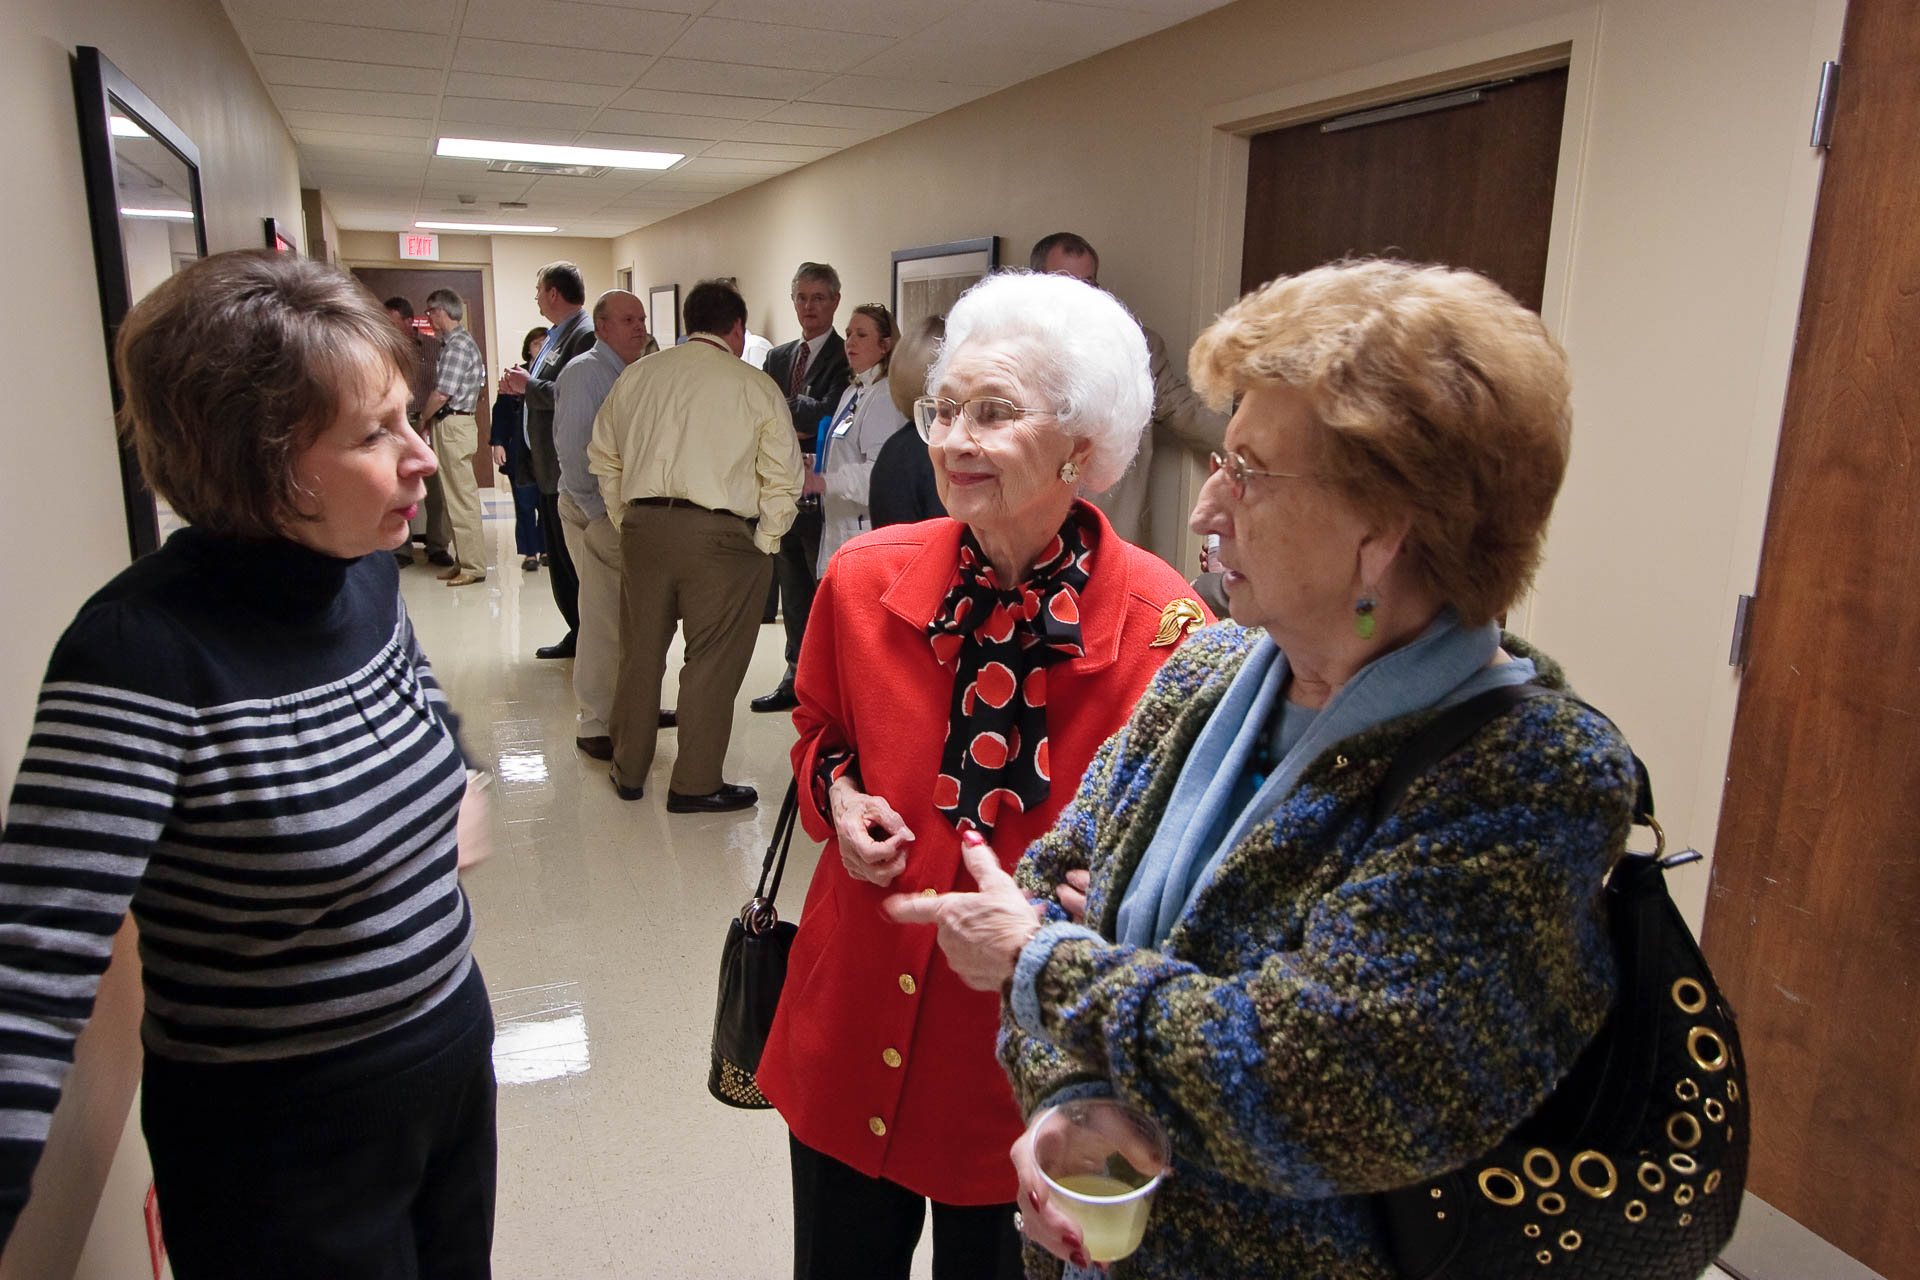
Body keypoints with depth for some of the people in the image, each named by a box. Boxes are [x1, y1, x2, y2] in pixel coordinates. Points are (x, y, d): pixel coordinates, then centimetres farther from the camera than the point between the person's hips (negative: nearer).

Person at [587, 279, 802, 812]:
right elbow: (782, 479, -3)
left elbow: (603, 457, 16)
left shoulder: (637, 376, 10)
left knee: (640, 652, 15)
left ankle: (629, 772, 29)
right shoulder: (756, 387, -2)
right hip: (720, 533, -4)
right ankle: (696, 784, 12)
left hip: (643, 526, 5)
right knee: (712, 661, 5)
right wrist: (762, 545, 6)